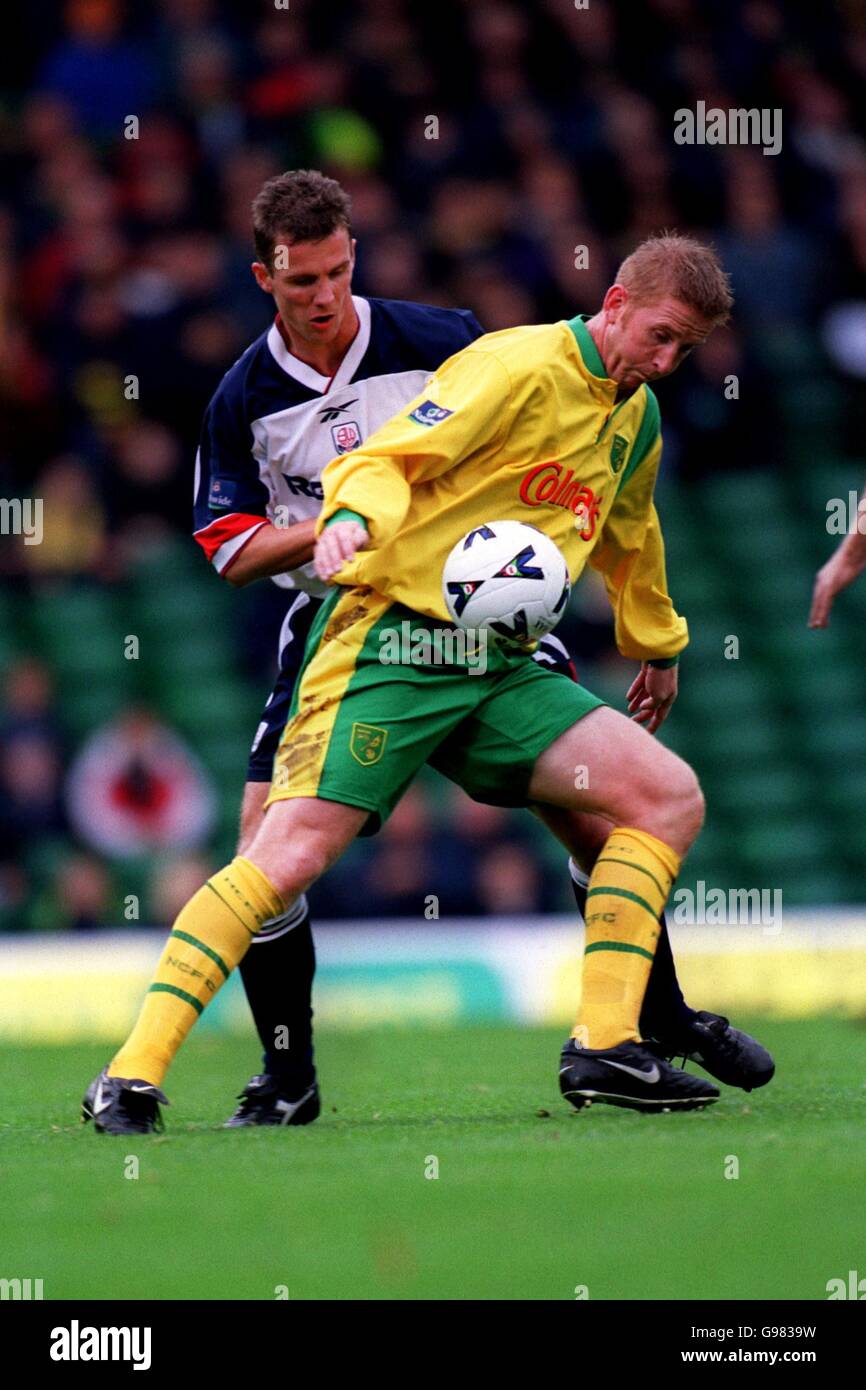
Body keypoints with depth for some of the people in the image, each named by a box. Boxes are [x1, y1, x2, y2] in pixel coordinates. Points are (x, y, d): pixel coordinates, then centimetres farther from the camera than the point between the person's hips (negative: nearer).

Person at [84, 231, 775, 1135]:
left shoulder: (636, 418, 17)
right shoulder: (519, 367, -9)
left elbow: (628, 535, 36)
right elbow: (386, 458, -17)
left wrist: (656, 645, 48)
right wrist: (354, 518, -38)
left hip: (500, 673, 8)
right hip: (393, 640, -8)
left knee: (669, 796, -4)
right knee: (291, 853, -20)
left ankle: (603, 1049, -5)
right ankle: (131, 1077, -18)